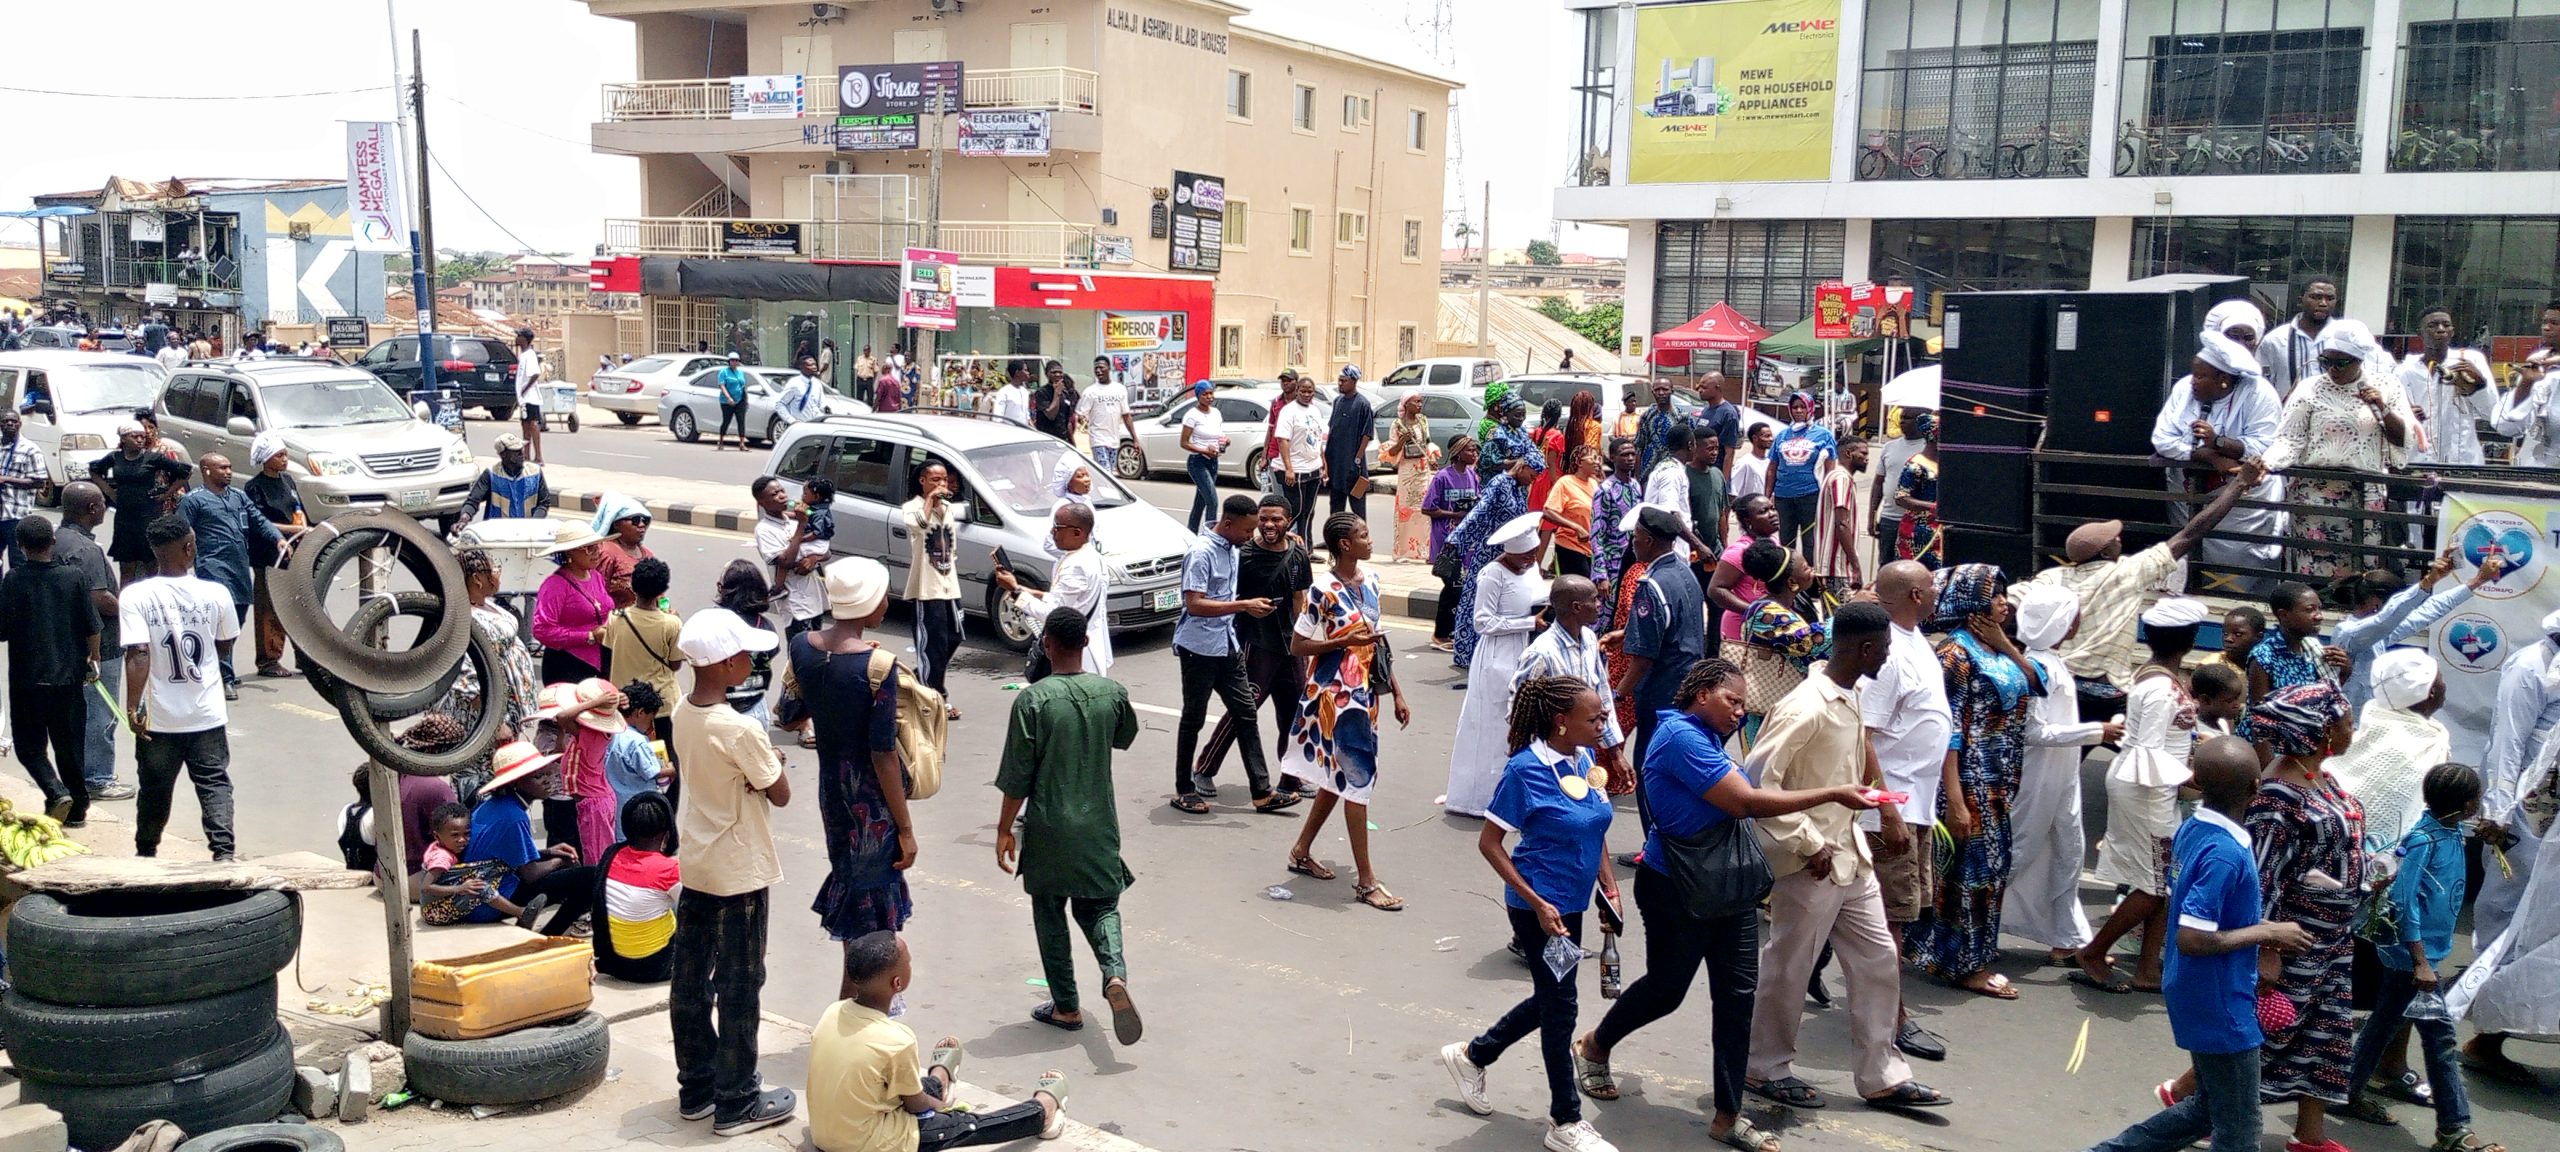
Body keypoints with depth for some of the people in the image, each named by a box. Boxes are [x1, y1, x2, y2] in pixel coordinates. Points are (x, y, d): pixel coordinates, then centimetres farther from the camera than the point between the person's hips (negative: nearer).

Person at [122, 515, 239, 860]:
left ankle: (146, 853, 31)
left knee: (155, 789, 16)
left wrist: (132, 707, -17)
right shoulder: (216, 593, -7)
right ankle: (223, 852, -4)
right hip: (208, 715, 0)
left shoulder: (136, 596, -12)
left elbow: (138, 655, -20)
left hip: (159, 717, 0)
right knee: (215, 785, 7)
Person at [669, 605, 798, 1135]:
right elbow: (780, 794, -15)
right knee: (738, 989, 4)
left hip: (695, 866, 8)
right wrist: (769, 765, 2)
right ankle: (736, 1104, 14)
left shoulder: (682, 712, -2)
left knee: (690, 981, 15)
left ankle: (696, 1088, 28)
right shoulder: (740, 730, -26)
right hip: (740, 873, -8)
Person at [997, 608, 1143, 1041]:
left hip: (1049, 828, -3)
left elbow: (1016, 777, -12)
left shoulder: (1033, 699, -15)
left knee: (1050, 914, 14)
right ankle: (1115, 973, -11)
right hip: (1098, 825, 3)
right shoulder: (1112, 692, -5)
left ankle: (1066, 1006, 21)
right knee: (1100, 905, 16)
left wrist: (1005, 830, -2)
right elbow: (1125, 739, 17)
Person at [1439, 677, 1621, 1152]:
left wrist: (1609, 885, 7)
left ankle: (1471, 1055, 40)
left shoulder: (1584, 759, 0)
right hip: (1540, 906, -8)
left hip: (1571, 902, 8)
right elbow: (1489, 843, -17)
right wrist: (1537, 904, -19)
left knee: (1550, 999, 20)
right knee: (1559, 1005, 4)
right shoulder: (1526, 770, -21)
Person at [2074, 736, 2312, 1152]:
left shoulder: (2191, 829, 1)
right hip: (2220, 1006, -9)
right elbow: (2192, 939, -29)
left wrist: (2257, 924, 7)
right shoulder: (2226, 854, -26)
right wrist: (2266, 933, -18)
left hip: (2195, 995, 9)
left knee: (2207, 1108, 24)